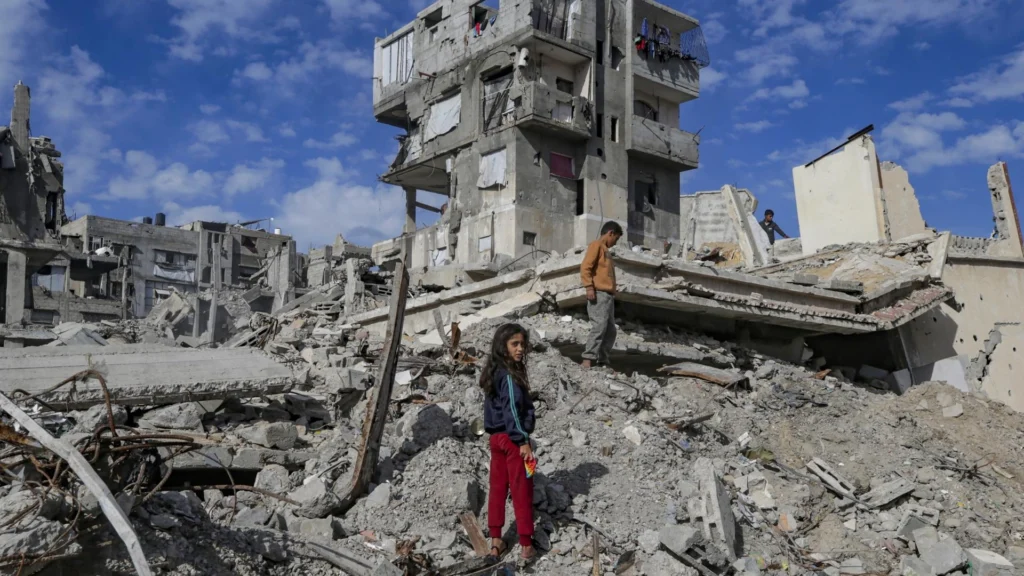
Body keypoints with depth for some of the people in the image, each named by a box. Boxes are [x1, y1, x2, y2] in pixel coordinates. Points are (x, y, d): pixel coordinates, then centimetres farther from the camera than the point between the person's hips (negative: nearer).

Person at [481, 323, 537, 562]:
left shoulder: (494, 372, 6)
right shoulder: (510, 376, -21)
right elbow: (512, 411, -23)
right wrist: (523, 441, -18)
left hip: (497, 437, 8)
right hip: (512, 439, -8)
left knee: (497, 488, 14)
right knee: (522, 492, 3)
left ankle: (495, 541, 22)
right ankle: (526, 545, 13)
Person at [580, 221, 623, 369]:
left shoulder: (606, 250, 26)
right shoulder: (596, 245, -1)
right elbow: (585, 267, -13)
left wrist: (612, 293, 19)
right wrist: (589, 287, -22)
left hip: (608, 295, 10)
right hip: (599, 294, -10)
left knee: (610, 330, 6)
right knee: (599, 327, -19)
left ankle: (603, 361, 7)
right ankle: (587, 360, -22)